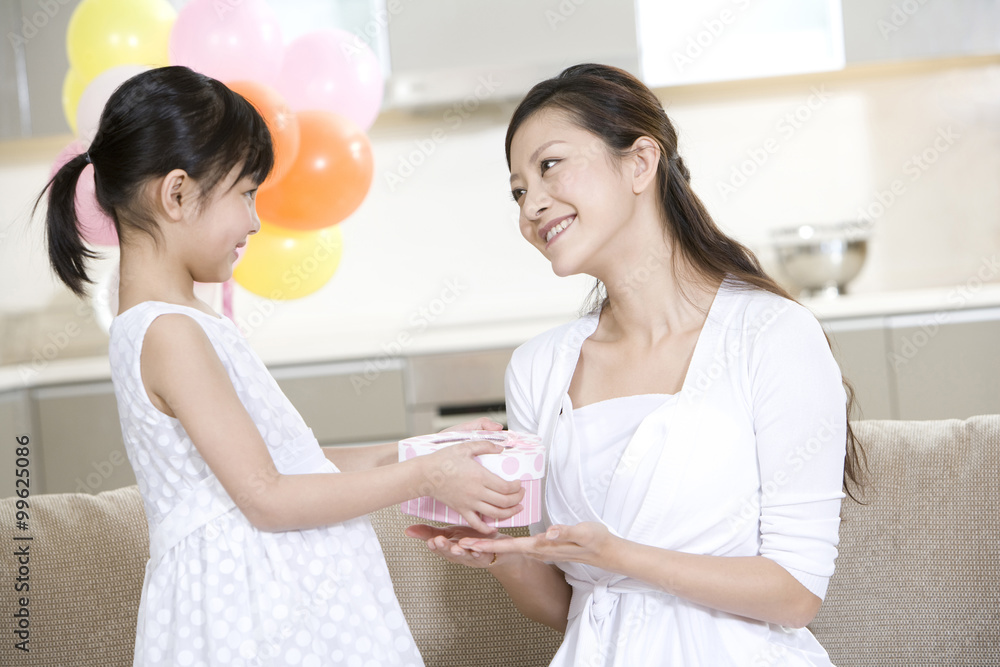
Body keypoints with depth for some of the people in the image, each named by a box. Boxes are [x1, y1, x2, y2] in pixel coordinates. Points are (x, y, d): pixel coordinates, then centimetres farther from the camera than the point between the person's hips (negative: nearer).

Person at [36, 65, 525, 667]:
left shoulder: (174, 321, 12)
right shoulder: (170, 334, -18)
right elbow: (266, 498, -19)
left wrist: (402, 454, 11)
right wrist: (423, 478, -14)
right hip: (249, 604, -9)